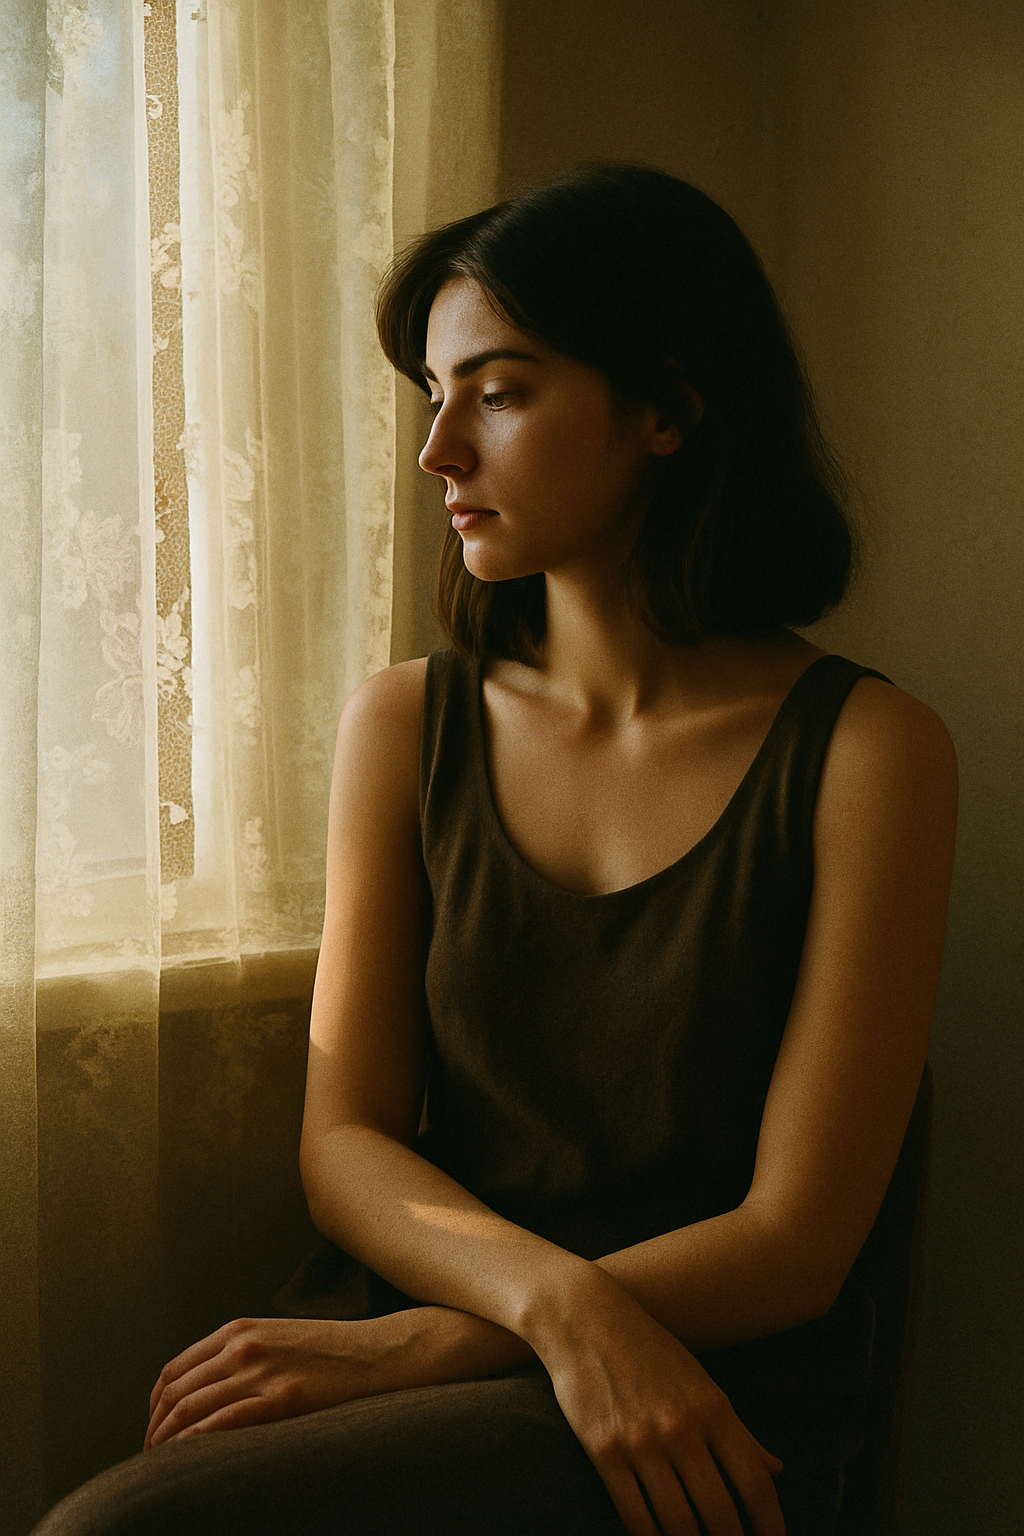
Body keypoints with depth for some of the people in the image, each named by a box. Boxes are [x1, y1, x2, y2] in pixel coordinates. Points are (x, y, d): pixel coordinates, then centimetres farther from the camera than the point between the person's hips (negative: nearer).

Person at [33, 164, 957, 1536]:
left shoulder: (866, 750, -6)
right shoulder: (403, 726, 7)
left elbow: (794, 1244, -8)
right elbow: (346, 1141, 3)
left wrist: (409, 1345, -13)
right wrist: (557, 1299, -17)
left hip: (704, 1404, -4)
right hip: (396, 1347, 4)